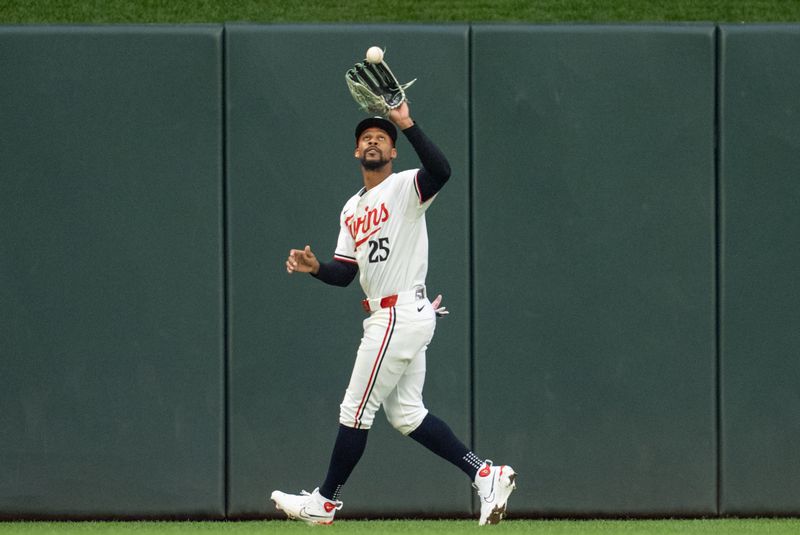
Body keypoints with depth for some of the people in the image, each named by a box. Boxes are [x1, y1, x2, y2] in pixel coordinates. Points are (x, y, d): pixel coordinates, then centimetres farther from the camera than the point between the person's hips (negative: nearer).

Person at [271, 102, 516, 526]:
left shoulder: (404, 188, -6)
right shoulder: (351, 210, 20)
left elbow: (440, 171, -29)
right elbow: (345, 273, 18)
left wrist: (407, 124, -34)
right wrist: (315, 268, -2)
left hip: (401, 314, -10)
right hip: (389, 318, 10)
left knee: (356, 409, -2)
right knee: (406, 415, 9)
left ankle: (324, 502, 8)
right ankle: (485, 475, 9)